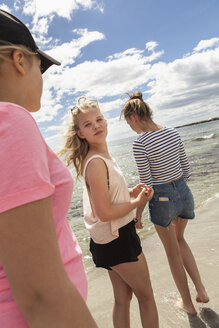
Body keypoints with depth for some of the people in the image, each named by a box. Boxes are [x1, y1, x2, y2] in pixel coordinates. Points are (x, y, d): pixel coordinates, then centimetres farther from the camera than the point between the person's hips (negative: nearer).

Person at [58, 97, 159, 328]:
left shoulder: (102, 157, 7)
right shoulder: (96, 163, -23)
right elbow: (104, 213, -25)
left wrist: (130, 192, 3)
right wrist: (138, 201, -13)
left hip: (112, 239, 8)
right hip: (117, 239, -8)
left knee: (122, 298, 23)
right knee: (146, 296, 13)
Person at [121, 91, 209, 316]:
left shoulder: (140, 143, -19)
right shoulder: (173, 133, 0)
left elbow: (146, 184, -17)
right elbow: (186, 169, 6)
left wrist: (138, 213, -6)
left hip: (162, 199, -6)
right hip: (184, 192, 6)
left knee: (173, 251, 17)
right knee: (179, 239, 32)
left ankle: (188, 303, 37)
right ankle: (201, 289, 29)